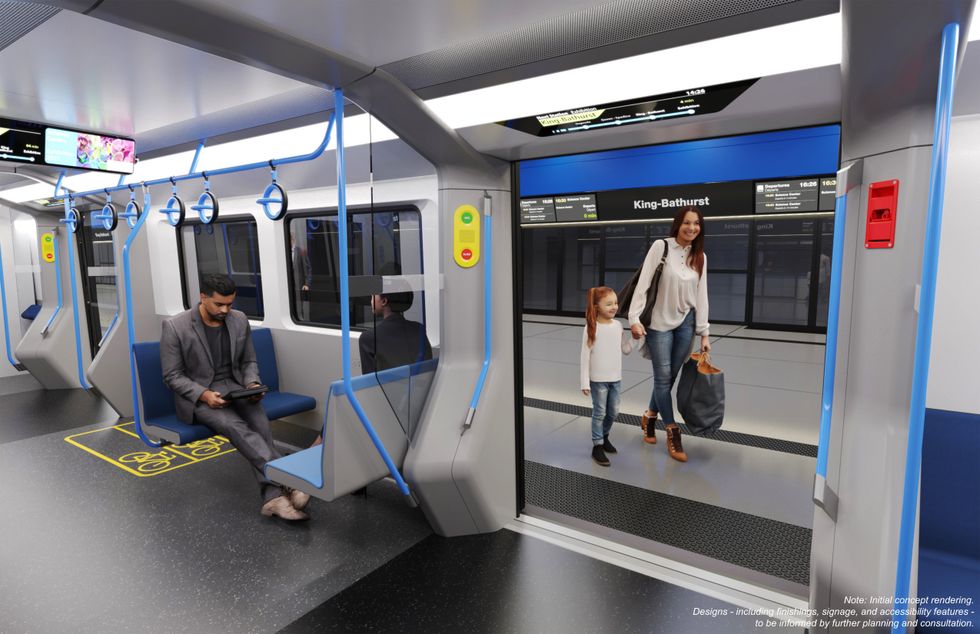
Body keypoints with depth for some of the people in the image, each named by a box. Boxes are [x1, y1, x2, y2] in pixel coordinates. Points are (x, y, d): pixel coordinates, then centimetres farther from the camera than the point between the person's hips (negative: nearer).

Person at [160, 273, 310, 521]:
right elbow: (172, 376, -7)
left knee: (260, 424, -29)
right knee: (235, 427, -33)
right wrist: (204, 395, -23)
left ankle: (273, 496, -32)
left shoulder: (240, 320, 2)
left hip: (234, 388, 3)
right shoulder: (175, 326, -10)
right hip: (197, 395, -3)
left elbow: (249, 362, 11)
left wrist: (252, 384, -11)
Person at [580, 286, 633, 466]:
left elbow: (626, 349, 8)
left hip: (615, 378, 5)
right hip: (598, 379, -5)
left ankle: (604, 436, 38)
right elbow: (585, 356, -11)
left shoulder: (618, 325, 1)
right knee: (600, 413, 3)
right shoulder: (591, 328, -13)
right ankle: (597, 446, 16)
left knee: (613, 412, 15)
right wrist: (585, 382, -12)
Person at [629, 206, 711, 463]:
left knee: (670, 376, 8)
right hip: (659, 322, -4)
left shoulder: (700, 257, 5)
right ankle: (673, 433, 11)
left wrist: (704, 333, 3)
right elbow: (643, 283, -12)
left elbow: (701, 295, 6)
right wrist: (635, 319, -18)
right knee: (663, 377, -1)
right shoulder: (661, 247, -9)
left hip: (685, 322, 4)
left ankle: (649, 417, 31)